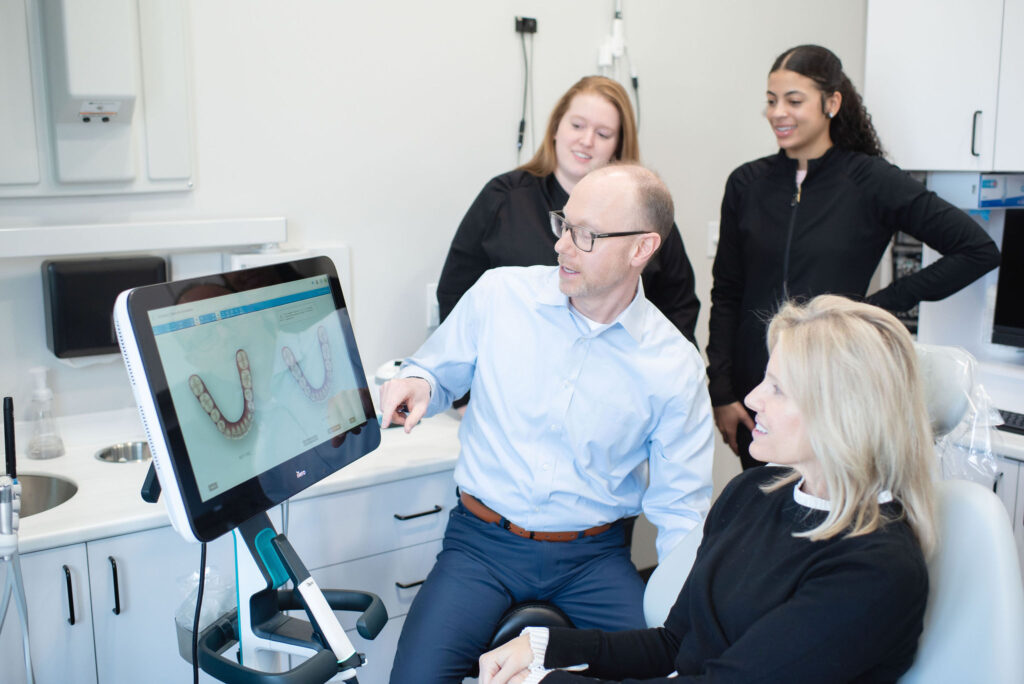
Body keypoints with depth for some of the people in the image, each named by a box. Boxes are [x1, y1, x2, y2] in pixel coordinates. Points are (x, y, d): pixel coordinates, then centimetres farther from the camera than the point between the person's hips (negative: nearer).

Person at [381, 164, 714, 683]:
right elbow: (440, 372, 12)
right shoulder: (500, 293, -4)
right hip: (481, 542, 0)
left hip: (594, 559, 1)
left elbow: (679, 508, 1)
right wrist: (417, 383, -13)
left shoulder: (675, 366, -5)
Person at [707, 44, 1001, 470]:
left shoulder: (871, 182, -4)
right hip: (754, 386, 3)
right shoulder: (747, 183, 4)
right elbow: (726, 295, 7)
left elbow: (979, 250, -4)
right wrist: (721, 392, 1)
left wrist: (884, 303, -7)